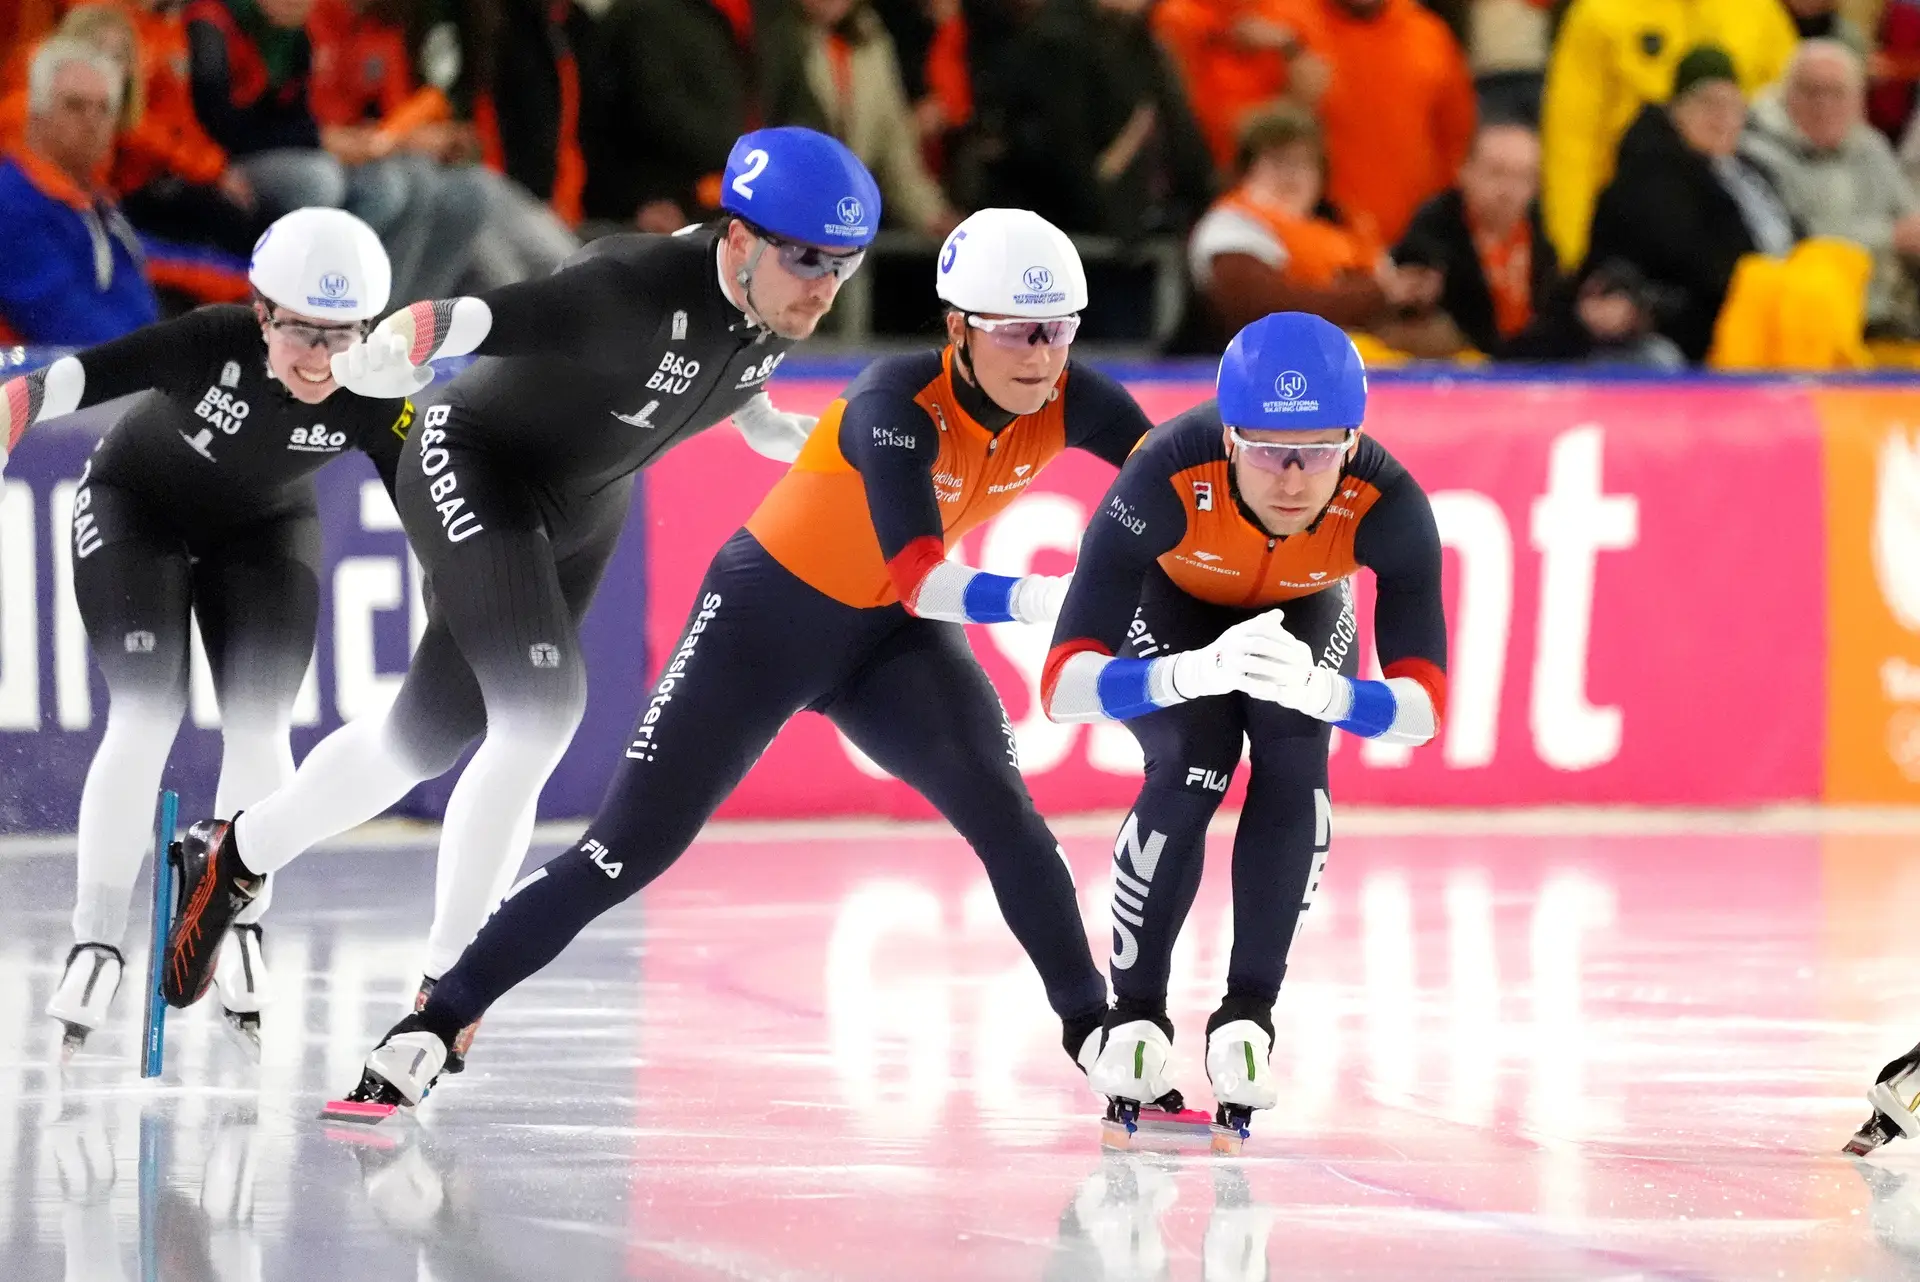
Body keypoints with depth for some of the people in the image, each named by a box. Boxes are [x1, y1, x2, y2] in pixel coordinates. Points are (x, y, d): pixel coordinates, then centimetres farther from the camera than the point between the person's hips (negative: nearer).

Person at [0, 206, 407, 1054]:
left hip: (264, 529, 3)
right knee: (146, 714, -16)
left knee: (259, 724, -8)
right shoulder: (211, 345, -37)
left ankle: (239, 928, 14)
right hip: (136, 507, -3)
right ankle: (95, 944, -6)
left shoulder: (373, 401, -28)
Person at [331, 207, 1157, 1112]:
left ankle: (1093, 1032, -7)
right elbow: (919, 581, -41)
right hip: (766, 616, -5)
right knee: (628, 848, -7)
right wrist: (1051, 599, -53)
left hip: (889, 634, 5)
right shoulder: (899, 402, -32)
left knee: (1003, 812, -19)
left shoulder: (1068, 403, -15)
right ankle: (437, 1021, 2)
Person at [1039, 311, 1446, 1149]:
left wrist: (1319, 691, -57)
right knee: (1192, 766, -25)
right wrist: (1198, 671, -63)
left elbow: (1423, 708, -35)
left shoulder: (1388, 507, -37)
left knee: (1294, 767, -24)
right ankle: (1134, 1015, -5)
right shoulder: (1166, 482, -42)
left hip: (1302, 610, 2)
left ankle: (1246, 1016, -6)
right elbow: (1062, 687, -45)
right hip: (1168, 600, -2)